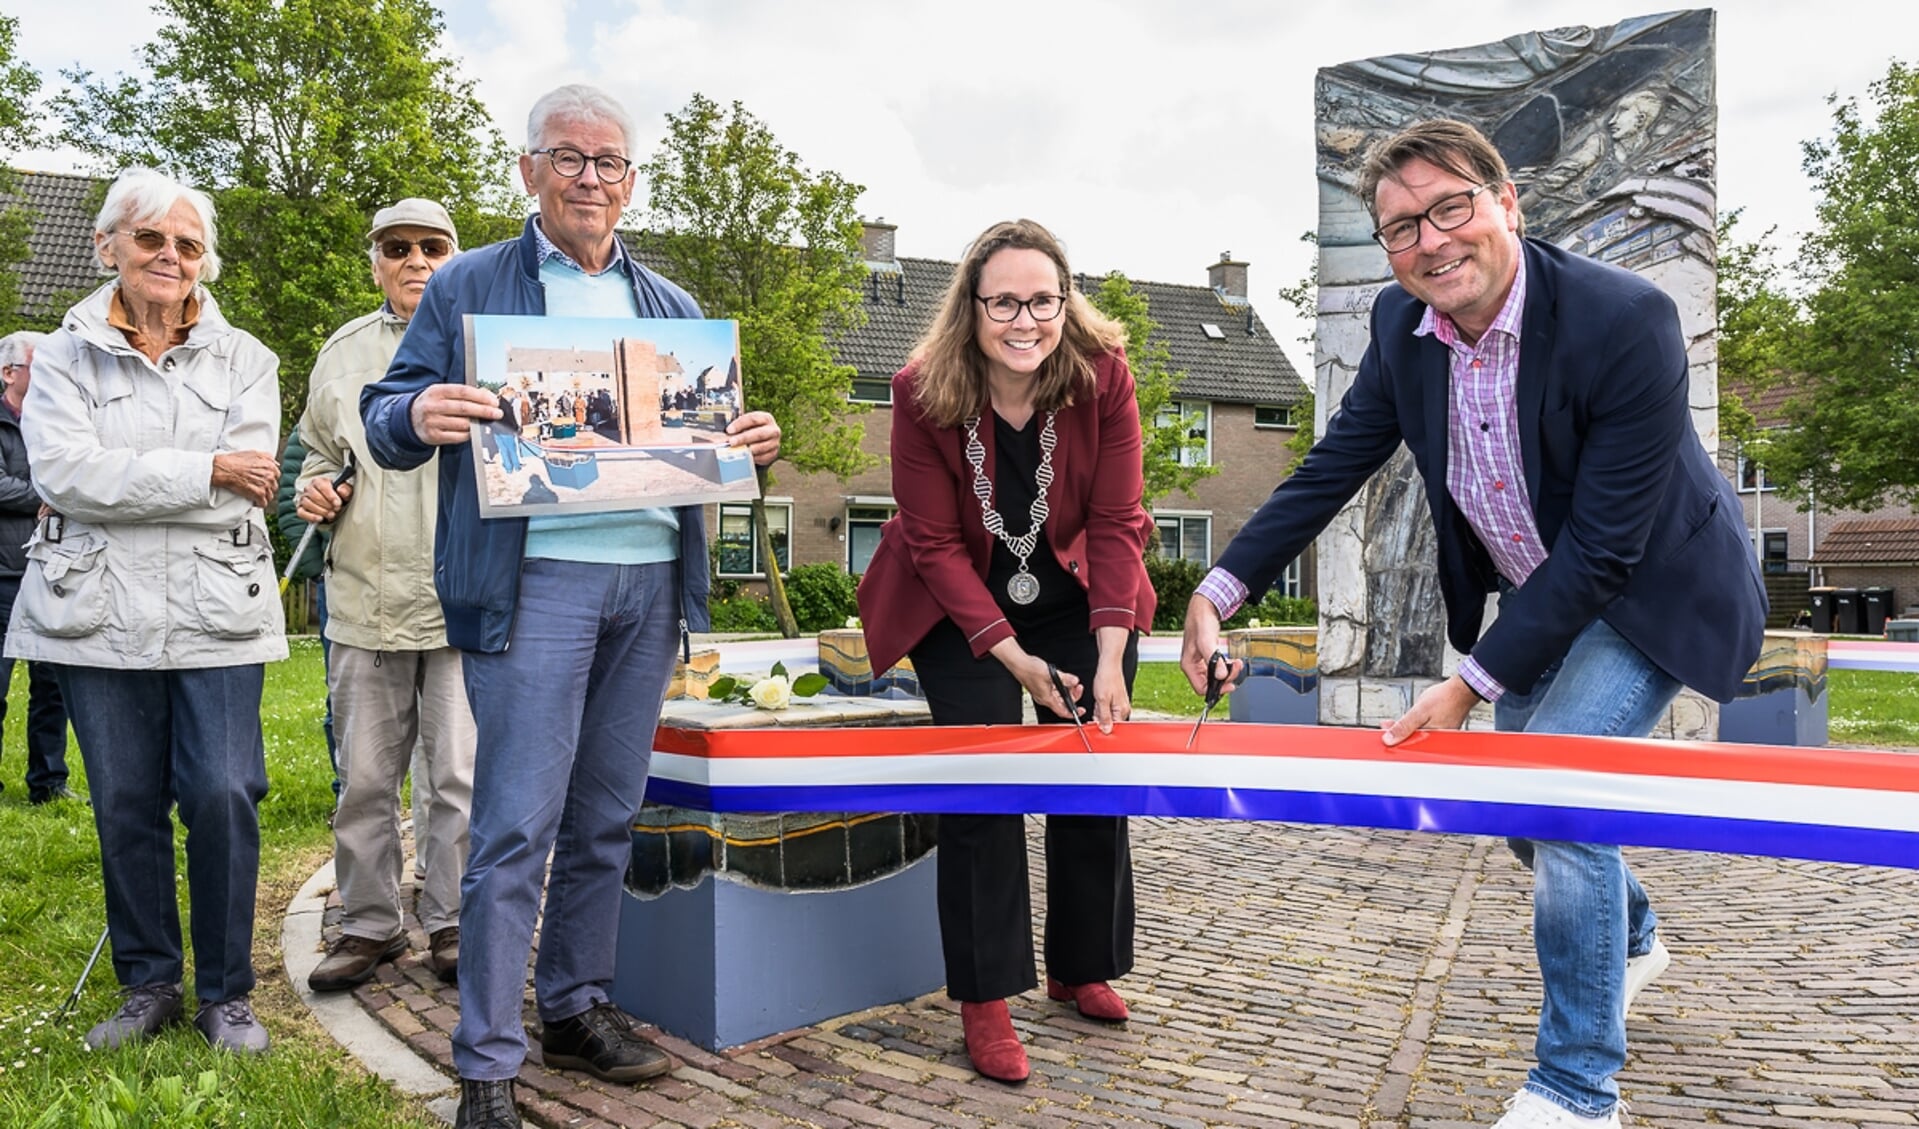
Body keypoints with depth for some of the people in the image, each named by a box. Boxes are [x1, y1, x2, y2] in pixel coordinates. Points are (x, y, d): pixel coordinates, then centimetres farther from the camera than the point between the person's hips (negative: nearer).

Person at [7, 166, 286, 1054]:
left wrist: (127, 482, -9)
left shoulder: (244, 360, 7)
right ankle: (149, 983, 24)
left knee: (223, 798, -5)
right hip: (102, 615, 1)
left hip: (216, 615, -1)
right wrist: (207, 470, -13)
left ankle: (225, 992, 11)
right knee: (125, 807, 8)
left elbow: (250, 487, -5)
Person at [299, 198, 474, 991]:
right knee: (365, 779, 9)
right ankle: (368, 925, 23)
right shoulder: (344, 352, 14)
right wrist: (315, 491, 3)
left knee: (460, 777, 2)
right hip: (365, 597, 3)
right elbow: (318, 453, 23)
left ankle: (452, 924, 17)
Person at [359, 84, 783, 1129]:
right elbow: (384, 416, 3)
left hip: (652, 582, 5)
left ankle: (576, 1010, 26)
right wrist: (419, 418, -20)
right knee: (516, 826, -5)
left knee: (606, 818, 11)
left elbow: (701, 434, 20)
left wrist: (747, 446, -3)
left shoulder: (671, 306, 19)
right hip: (532, 583, -4)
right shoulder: (467, 286, 7)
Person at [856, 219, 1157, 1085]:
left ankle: (1083, 967, 23)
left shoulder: (1104, 378, -19)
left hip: (1076, 600, 2)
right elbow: (936, 541, -18)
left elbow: (1115, 523, -17)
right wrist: (1013, 657, -23)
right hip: (959, 607, -2)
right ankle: (985, 998, 2)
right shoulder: (924, 392, -22)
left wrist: (1109, 658, -24)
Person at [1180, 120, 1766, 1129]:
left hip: (1651, 592, -7)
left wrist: (1472, 684, -29)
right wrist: (1220, 591, -17)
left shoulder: (1626, 321, -31)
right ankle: (1628, 940, 50)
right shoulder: (1403, 327, -13)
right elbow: (1327, 472, -7)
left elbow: (1602, 548, -30)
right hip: (1539, 595, 7)